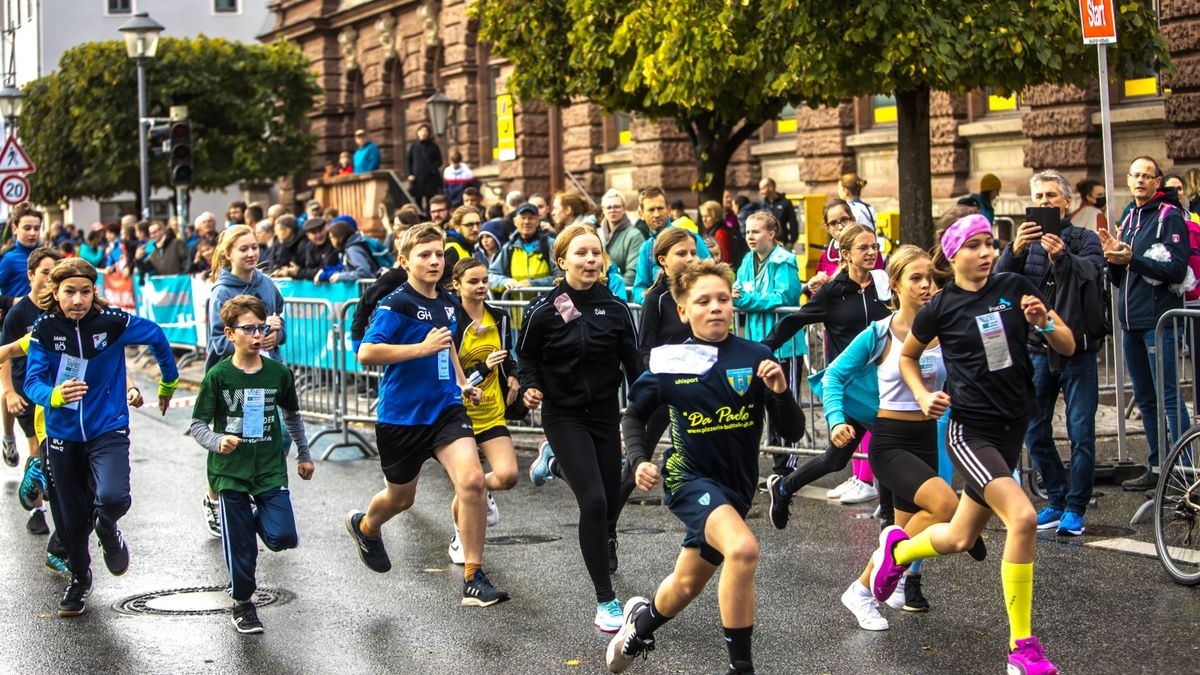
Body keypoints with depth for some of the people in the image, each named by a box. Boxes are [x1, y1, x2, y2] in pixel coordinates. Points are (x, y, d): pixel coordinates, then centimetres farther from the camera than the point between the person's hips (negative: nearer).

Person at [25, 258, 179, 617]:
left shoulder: (112, 321, -14)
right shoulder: (45, 327, -10)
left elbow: (156, 337, 3)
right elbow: (32, 381, -15)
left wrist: (169, 383, 17)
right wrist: (55, 395, -38)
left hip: (108, 429, -2)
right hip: (63, 435, 2)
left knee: (112, 497, -26)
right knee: (70, 517, 11)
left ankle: (107, 531, 12)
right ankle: (79, 578, 41)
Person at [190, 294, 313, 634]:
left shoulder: (278, 373, -1)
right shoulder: (218, 376, -8)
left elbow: (292, 415, 16)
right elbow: (198, 424, -6)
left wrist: (304, 454, 22)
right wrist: (218, 442, -26)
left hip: (271, 468, 2)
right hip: (230, 471, -2)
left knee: (283, 538, -11)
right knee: (240, 544, 3)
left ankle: (259, 516, 23)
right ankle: (242, 603, 24)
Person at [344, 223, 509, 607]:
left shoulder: (447, 302, 7)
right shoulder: (396, 305, -14)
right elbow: (366, 353, -27)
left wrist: (461, 382, 17)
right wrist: (423, 348, -27)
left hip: (446, 409, 4)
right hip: (401, 415, -4)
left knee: (472, 481, -19)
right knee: (400, 497, 16)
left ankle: (473, 579, -12)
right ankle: (365, 527, 54)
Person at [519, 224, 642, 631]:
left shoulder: (615, 308, -4)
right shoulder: (544, 311, -10)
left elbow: (633, 364, 3)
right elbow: (526, 355, 4)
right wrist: (529, 388, -14)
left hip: (605, 414, 4)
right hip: (564, 416, -4)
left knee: (611, 505, 12)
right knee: (594, 502, -17)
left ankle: (553, 462, 44)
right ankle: (605, 600, -7)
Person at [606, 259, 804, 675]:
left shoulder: (756, 358, -10)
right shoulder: (669, 363, -8)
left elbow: (793, 432, -10)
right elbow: (634, 415, 9)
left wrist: (780, 392, -27)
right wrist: (640, 460, -8)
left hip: (735, 486, 3)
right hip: (690, 477, -3)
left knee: (687, 585, 21)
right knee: (743, 548, -31)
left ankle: (642, 620, 55)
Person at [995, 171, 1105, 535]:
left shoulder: (1085, 239, 3)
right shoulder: (1024, 242, 10)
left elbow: (1092, 271, -19)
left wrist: (1063, 256, -40)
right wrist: (1014, 251, -29)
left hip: (1077, 350, -3)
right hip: (1037, 350, 3)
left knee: (1081, 433, -4)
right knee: (1035, 433, 8)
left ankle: (1075, 508, 5)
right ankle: (1057, 500, 22)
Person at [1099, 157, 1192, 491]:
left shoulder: (1170, 217, -6)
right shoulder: (1129, 218, 17)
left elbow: (1176, 269, -17)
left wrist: (1132, 260, -24)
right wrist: (1113, 257, -2)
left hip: (1159, 320, -8)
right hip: (1131, 321, 8)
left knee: (1169, 397, -9)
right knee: (1145, 399, 12)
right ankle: (1157, 467, 21)